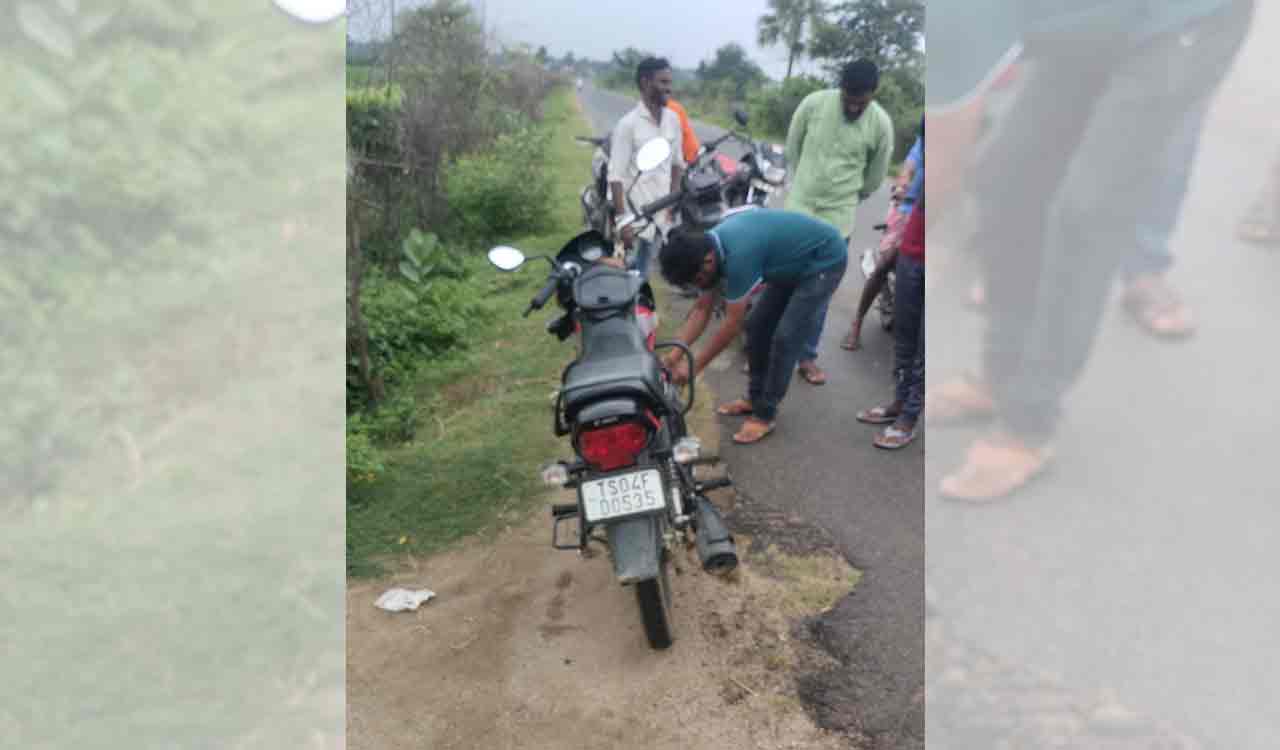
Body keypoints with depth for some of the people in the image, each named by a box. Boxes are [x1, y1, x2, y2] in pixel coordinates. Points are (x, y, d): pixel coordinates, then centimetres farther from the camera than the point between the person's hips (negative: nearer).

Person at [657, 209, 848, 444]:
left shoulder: (738, 254, -36)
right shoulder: (711, 246, -9)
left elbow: (733, 325, -27)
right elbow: (702, 310, -1)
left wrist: (694, 367, -19)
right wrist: (674, 354, -7)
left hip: (825, 260, -9)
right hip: (795, 262, 9)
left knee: (785, 337, -11)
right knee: (760, 324, 10)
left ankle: (765, 414, 1)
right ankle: (755, 397, 24)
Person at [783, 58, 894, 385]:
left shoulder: (881, 124, -10)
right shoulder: (814, 103, -11)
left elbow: (875, 177, 5)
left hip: (838, 217, 0)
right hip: (798, 206, 0)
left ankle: (807, 356, 19)